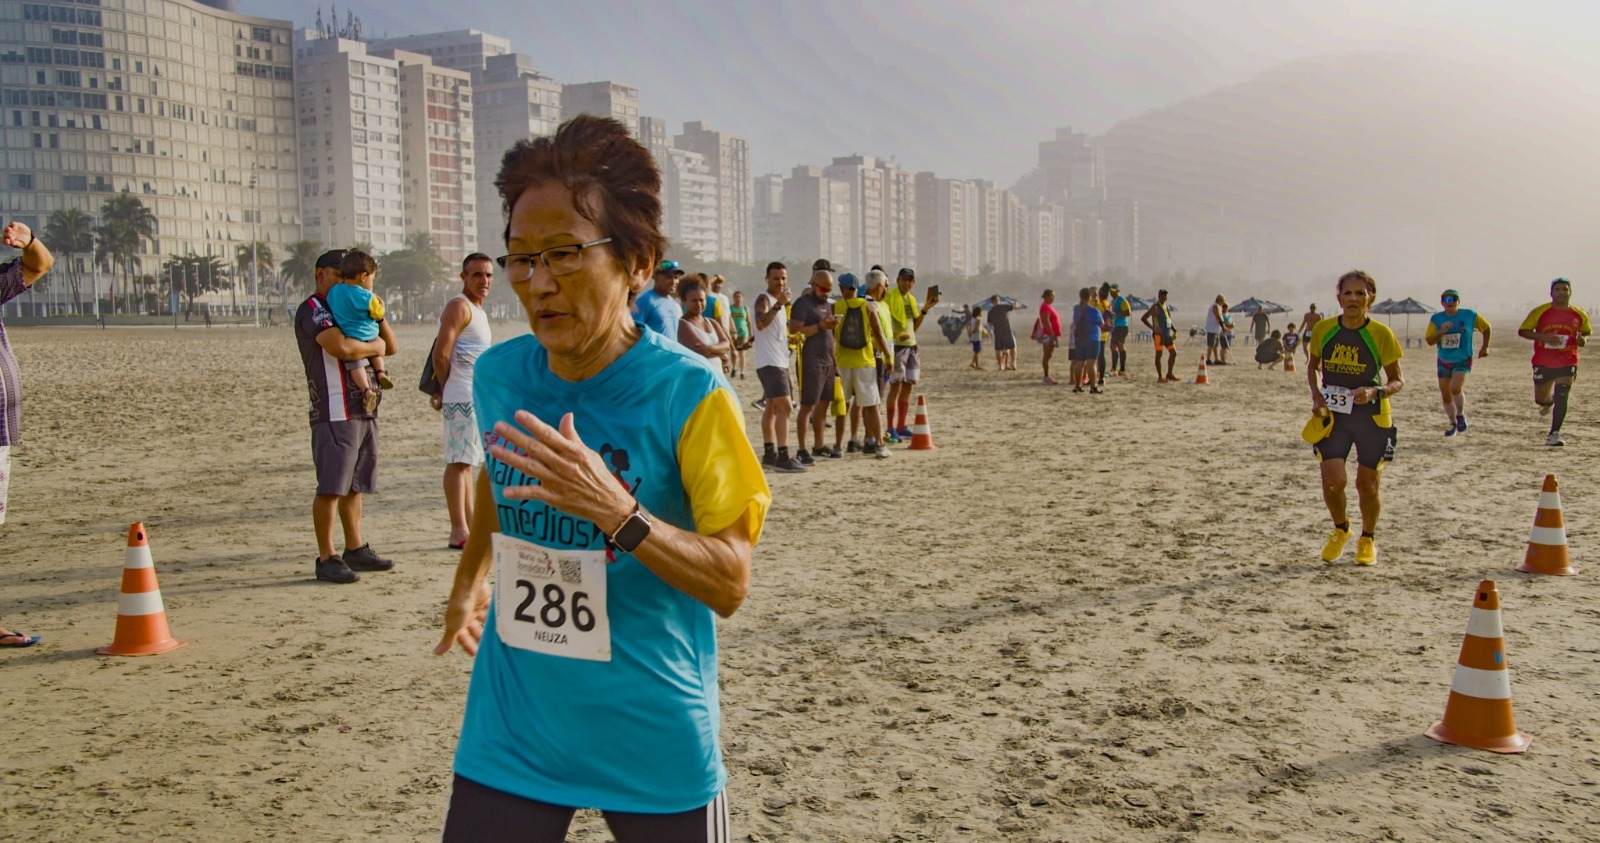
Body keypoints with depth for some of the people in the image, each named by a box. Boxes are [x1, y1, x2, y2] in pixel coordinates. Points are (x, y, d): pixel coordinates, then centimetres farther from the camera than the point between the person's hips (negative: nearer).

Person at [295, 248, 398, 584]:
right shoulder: (313, 310, -6)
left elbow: (392, 347, 21)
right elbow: (341, 347, -24)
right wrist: (374, 346, -7)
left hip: (364, 410, 9)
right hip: (335, 413, -9)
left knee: (355, 485, 14)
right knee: (330, 487, -7)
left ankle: (355, 549, 22)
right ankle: (326, 559, -4)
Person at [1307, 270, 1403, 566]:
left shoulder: (1381, 334, -11)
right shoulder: (1323, 329, -5)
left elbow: (1397, 381, -3)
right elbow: (1313, 365, 14)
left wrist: (1375, 392, -23)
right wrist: (1316, 395, -3)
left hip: (1372, 418, -1)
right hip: (1332, 415, 1)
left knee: (1367, 485, 5)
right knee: (1333, 480, -11)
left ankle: (1368, 539, 32)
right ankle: (1340, 529, 20)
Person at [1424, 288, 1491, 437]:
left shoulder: (1469, 315, -6)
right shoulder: (1436, 319, -2)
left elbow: (1486, 327, 10)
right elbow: (1429, 340, -5)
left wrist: (1485, 347, 10)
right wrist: (1441, 332, -22)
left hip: (1462, 361, -3)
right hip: (1444, 361, 3)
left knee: (1455, 389, -24)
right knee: (1445, 396, 8)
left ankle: (1461, 415, 3)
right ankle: (1452, 424, 28)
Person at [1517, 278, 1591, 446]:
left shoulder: (1580, 315, 0)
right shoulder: (1540, 312, -6)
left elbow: (1586, 334, 16)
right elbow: (1522, 331, -4)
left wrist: (1583, 340, -9)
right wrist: (1543, 337, -19)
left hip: (1567, 364, 0)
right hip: (1543, 364, 0)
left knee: (1561, 399, -11)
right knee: (1540, 400, 10)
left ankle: (1554, 434, -3)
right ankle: (1549, 401, 48)